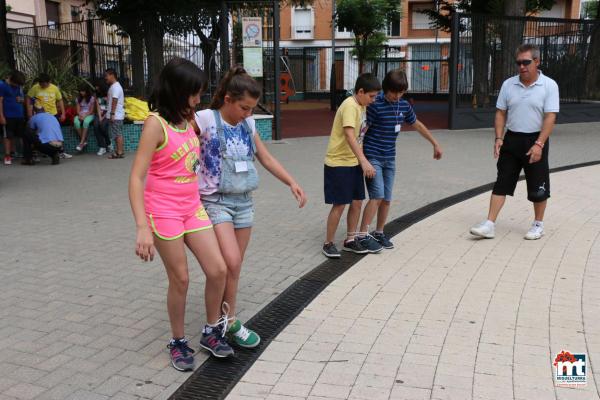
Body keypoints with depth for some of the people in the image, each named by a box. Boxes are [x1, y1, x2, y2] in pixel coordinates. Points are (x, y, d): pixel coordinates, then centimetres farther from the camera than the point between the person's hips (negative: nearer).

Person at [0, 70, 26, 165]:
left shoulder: (19, 86, 11)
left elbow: (23, 99, 22)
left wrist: (21, 99, -4)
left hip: (19, 115, 6)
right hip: (8, 116, -6)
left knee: (15, 136, 9)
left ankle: (10, 153, 19)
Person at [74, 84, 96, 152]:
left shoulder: (92, 98, 1)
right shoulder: (78, 98, 13)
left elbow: (91, 111, -4)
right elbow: (78, 110, 8)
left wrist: (84, 116, -19)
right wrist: (80, 115, -15)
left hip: (89, 115, -3)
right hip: (80, 115, 3)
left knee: (86, 122, -40)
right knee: (76, 122, -34)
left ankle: (81, 143, -38)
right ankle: (84, 140, -24)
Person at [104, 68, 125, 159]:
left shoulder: (115, 87, -13)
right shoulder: (113, 86, 19)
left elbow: (114, 101, -20)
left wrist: (112, 113, -23)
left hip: (116, 115, -10)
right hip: (116, 115, 10)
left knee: (118, 134, -7)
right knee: (117, 134, 11)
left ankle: (119, 152, -5)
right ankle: (119, 151, 15)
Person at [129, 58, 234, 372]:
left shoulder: (187, 120, 7)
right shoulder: (156, 123, -15)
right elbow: (136, 178, -20)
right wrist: (142, 227, -26)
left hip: (193, 208, 7)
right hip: (164, 212, -6)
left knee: (218, 270, 3)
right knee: (180, 279, 3)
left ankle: (212, 332, 24)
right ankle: (178, 342, 24)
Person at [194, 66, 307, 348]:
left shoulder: (248, 124, 7)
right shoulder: (205, 120, -10)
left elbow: (266, 159, 15)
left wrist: (292, 183, 9)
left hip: (243, 202, 6)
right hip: (215, 202, -6)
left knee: (234, 267, 9)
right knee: (231, 263, -16)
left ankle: (225, 320, 24)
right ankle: (230, 323, 4)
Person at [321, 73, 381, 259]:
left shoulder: (362, 107, 10)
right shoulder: (349, 106, -19)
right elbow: (349, 135, -30)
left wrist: (361, 162, 18)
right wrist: (364, 161, -37)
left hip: (354, 163, 8)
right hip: (338, 163, -8)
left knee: (357, 202, 10)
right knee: (339, 205, -3)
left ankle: (350, 240, 24)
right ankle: (328, 243, 12)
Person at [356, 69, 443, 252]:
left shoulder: (404, 105, 6)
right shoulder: (375, 104, -13)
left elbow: (417, 125, 21)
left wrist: (435, 143, 26)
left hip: (389, 158, 6)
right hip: (372, 157, -6)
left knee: (386, 199, 8)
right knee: (377, 196, -14)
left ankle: (379, 233, 23)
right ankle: (363, 235, -7)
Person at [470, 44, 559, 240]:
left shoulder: (549, 86, -8)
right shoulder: (508, 84, 2)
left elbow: (550, 118, -12)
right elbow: (500, 113, 8)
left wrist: (539, 144, -20)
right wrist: (498, 138, -4)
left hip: (535, 142, -3)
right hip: (511, 139, 3)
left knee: (538, 186, 6)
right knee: (502, 183, 1)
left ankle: (538, 225, 24)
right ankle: (490, 224, 2)